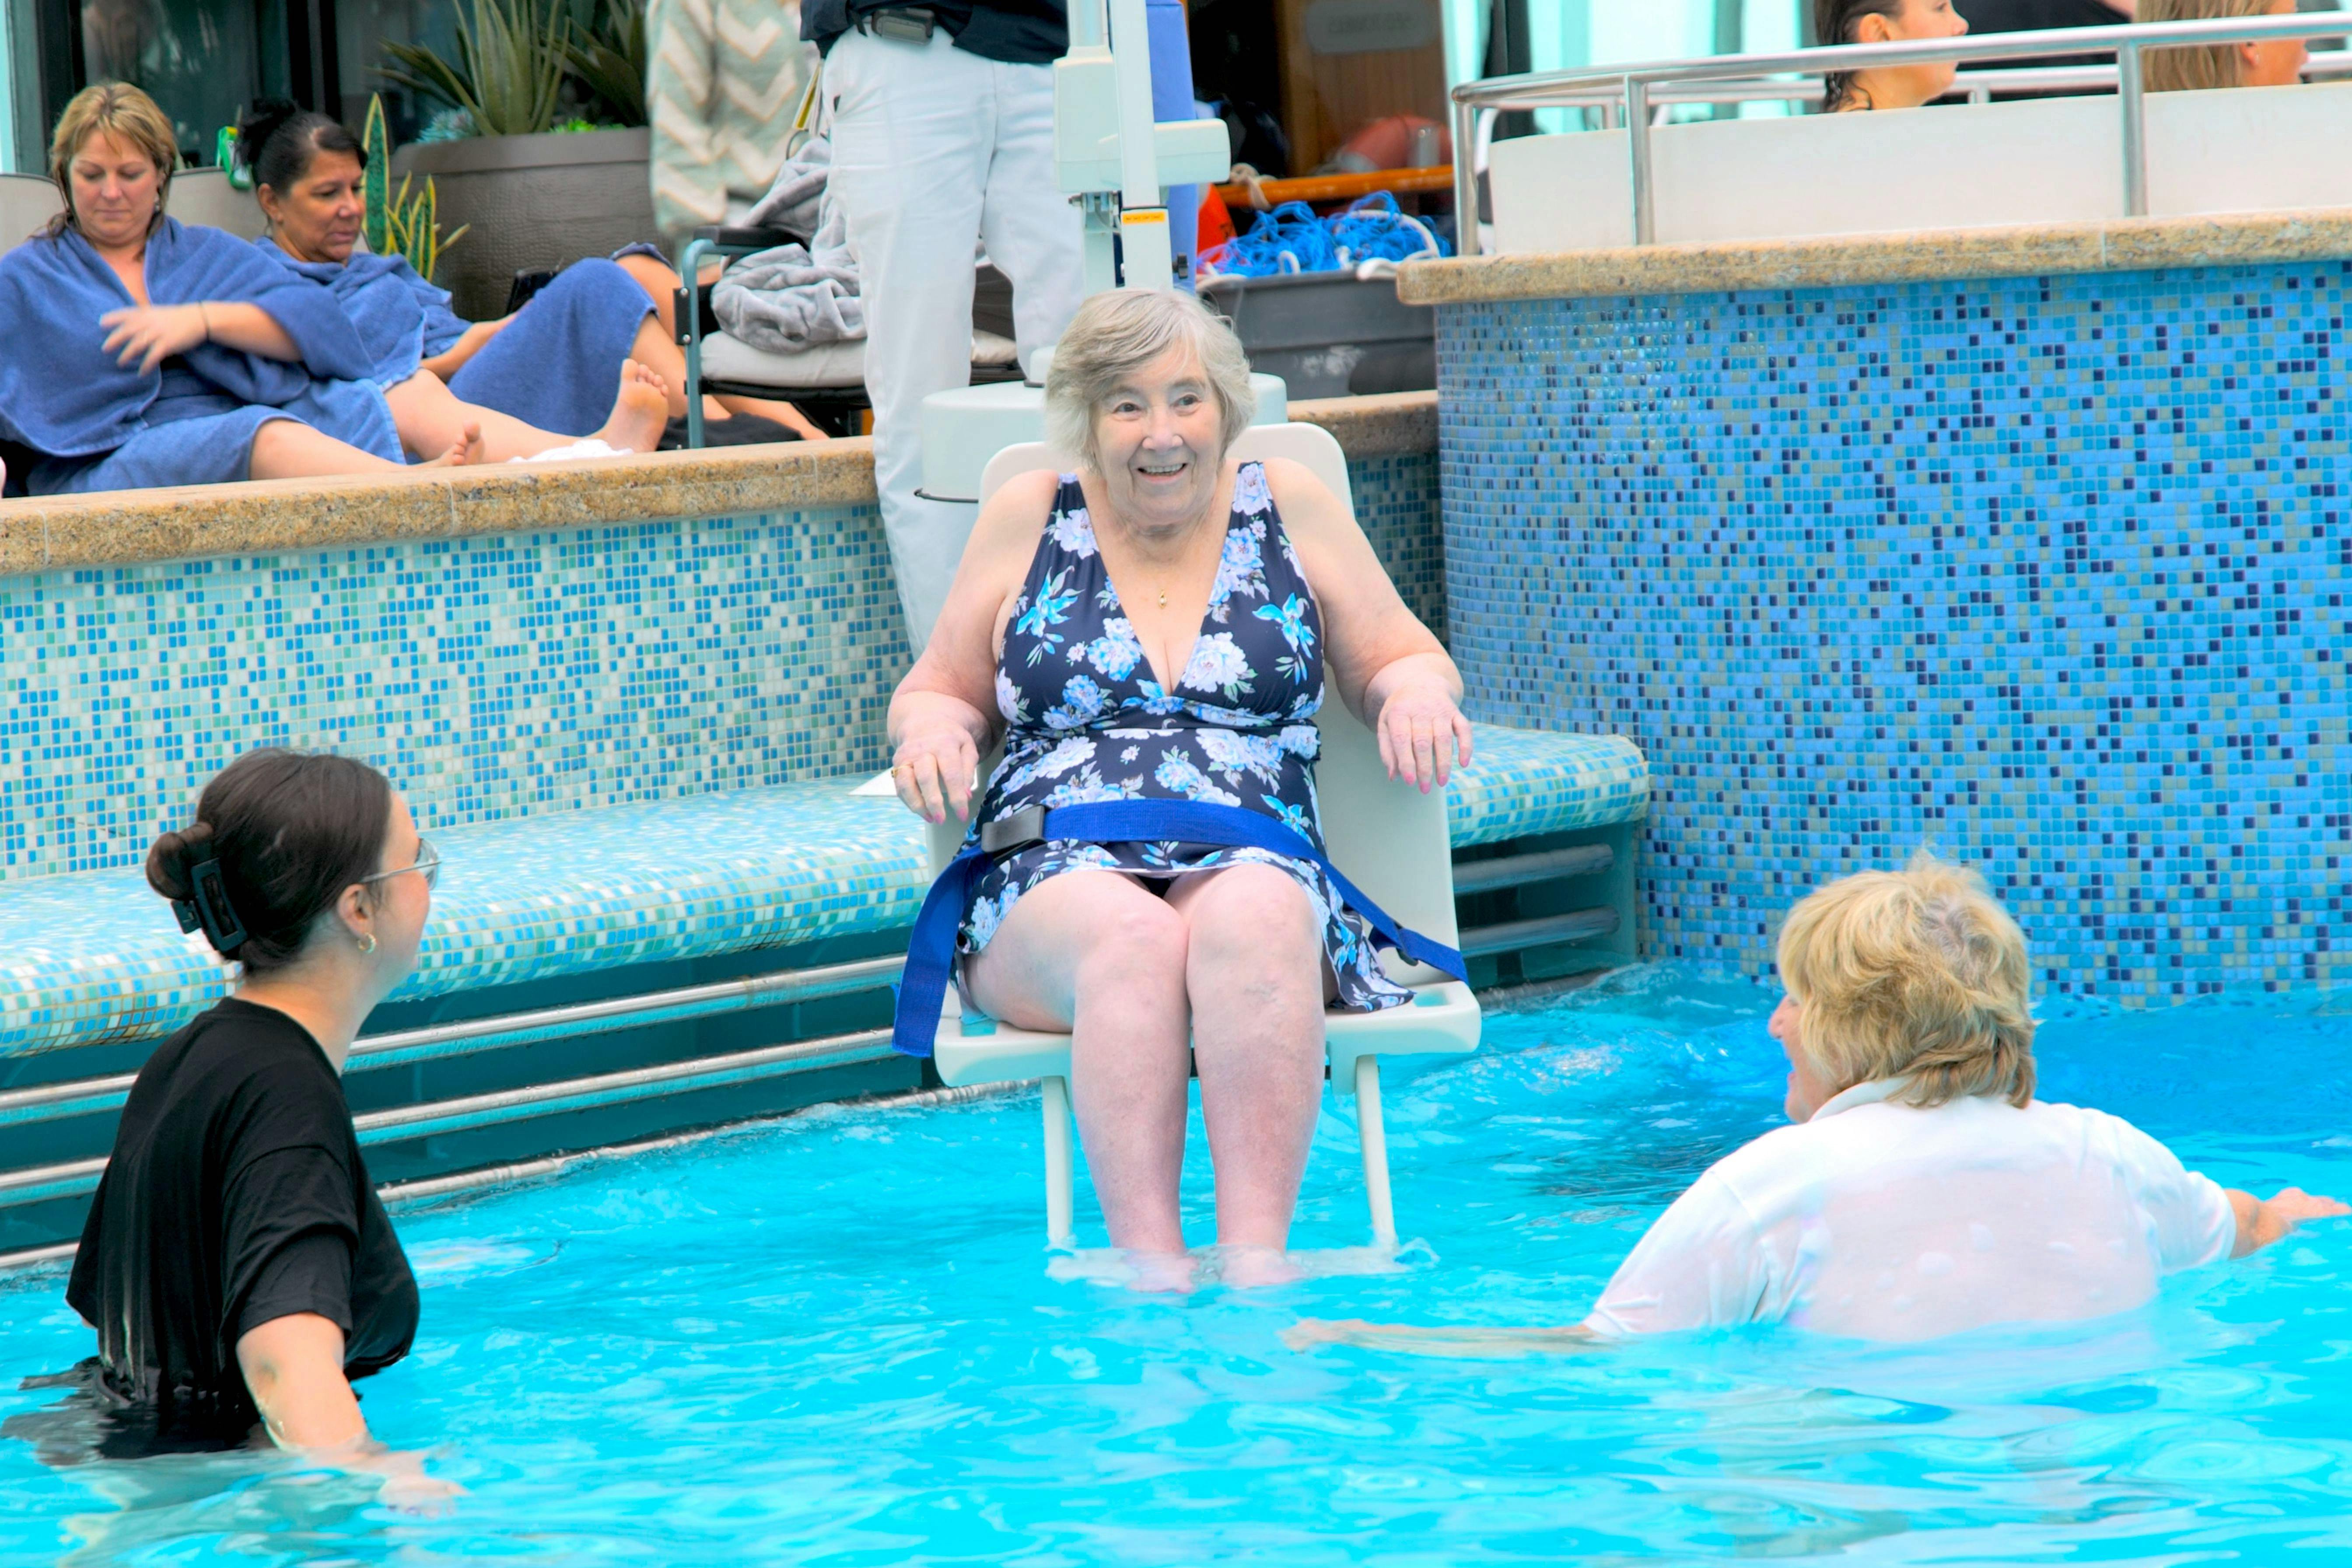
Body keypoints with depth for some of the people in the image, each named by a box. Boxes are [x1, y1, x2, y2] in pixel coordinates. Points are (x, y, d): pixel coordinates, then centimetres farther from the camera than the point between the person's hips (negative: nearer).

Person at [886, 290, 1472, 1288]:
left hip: (1252, 863, 0)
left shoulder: (1289, 509, 17)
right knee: (1131, 934, -38)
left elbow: (1403, 663, 21)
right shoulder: (1028, 520, 17)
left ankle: (1257, 1265, -47)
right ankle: (1152, 1273, -46)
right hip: (1051, 875, 0)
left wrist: (1417, 693, -4)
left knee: (1252, 922, -38)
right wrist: (933, 728, -2)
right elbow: (939, 690, 22)